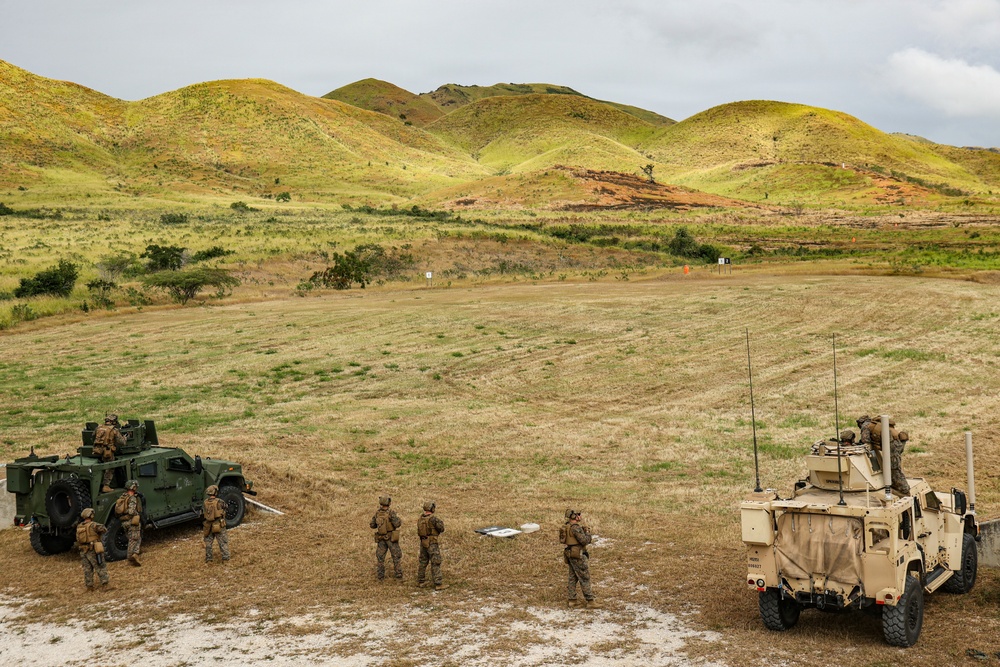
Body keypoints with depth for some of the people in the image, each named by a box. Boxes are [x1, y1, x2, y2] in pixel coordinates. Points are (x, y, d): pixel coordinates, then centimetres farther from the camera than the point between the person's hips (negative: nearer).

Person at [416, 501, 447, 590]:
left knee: (423, 562, 19)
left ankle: (421, 581, 27)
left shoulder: (421, 518, 5)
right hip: (432, 543, -8)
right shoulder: (433, 519, -20)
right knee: (436, 563, -4)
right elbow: (441, 529, -16)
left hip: (423, 542, 8)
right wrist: (441, 523, 6)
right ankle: (438, 584, -6)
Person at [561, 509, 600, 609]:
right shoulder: (576, 527, -20)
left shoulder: (567, 526, 11)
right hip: (578, 555, -10)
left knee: (573, 578, 13)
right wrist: (587, 533, -6)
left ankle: (572, 600, 15)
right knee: (585, 578, -6)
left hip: (570, 554, 10)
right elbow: (584, 540, -24)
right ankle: (590, 601, -5)